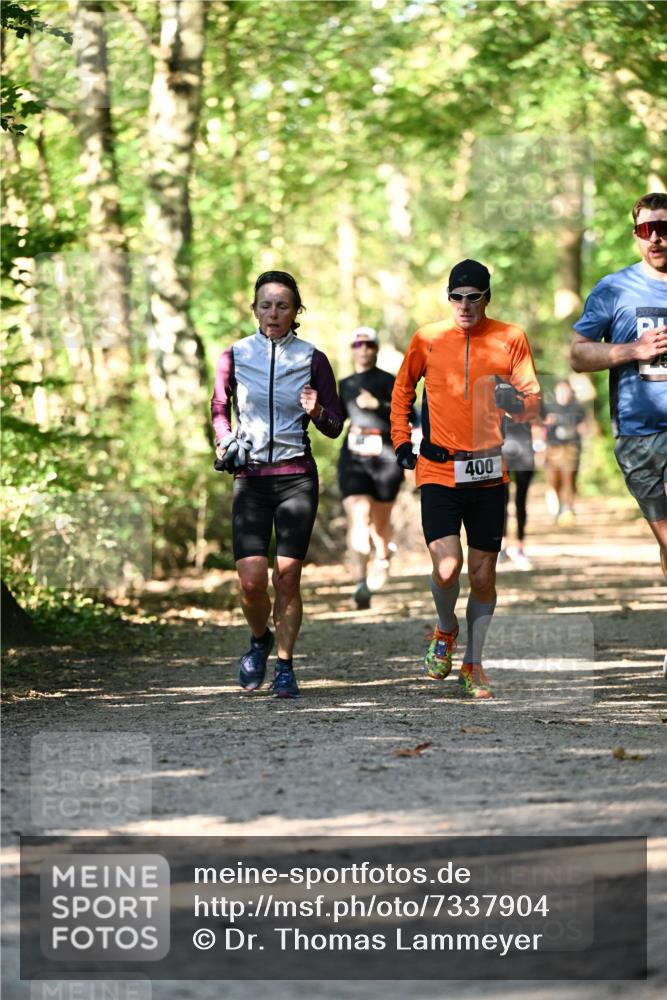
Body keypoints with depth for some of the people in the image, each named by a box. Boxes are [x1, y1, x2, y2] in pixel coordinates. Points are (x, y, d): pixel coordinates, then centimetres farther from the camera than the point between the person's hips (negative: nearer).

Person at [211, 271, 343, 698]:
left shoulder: (312, 359, 2)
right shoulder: (235, 356, 4)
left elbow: (335, 427, 7)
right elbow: (220, 408, 21)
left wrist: (316, 412, -14)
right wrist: (225, 443, 2)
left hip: (297, 476, -1)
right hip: (250, 478, 1)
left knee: (287, 577, -6)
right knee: (251, 581, -9)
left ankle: (285, 664, 10)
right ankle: (260, 639, 22)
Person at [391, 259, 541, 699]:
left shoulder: (510, 339, 2)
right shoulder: (428, 338, 3)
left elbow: (533, 406, 1)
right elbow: (403, 389, 20)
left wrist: (515, 401, -21)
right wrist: (402, 440, 11)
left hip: (488, 473, 1)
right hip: (438, 471, -1)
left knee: (483, 573, 4)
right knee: (447, 567, -15)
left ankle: (473, 664, 22)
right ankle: (446, 629, 17)